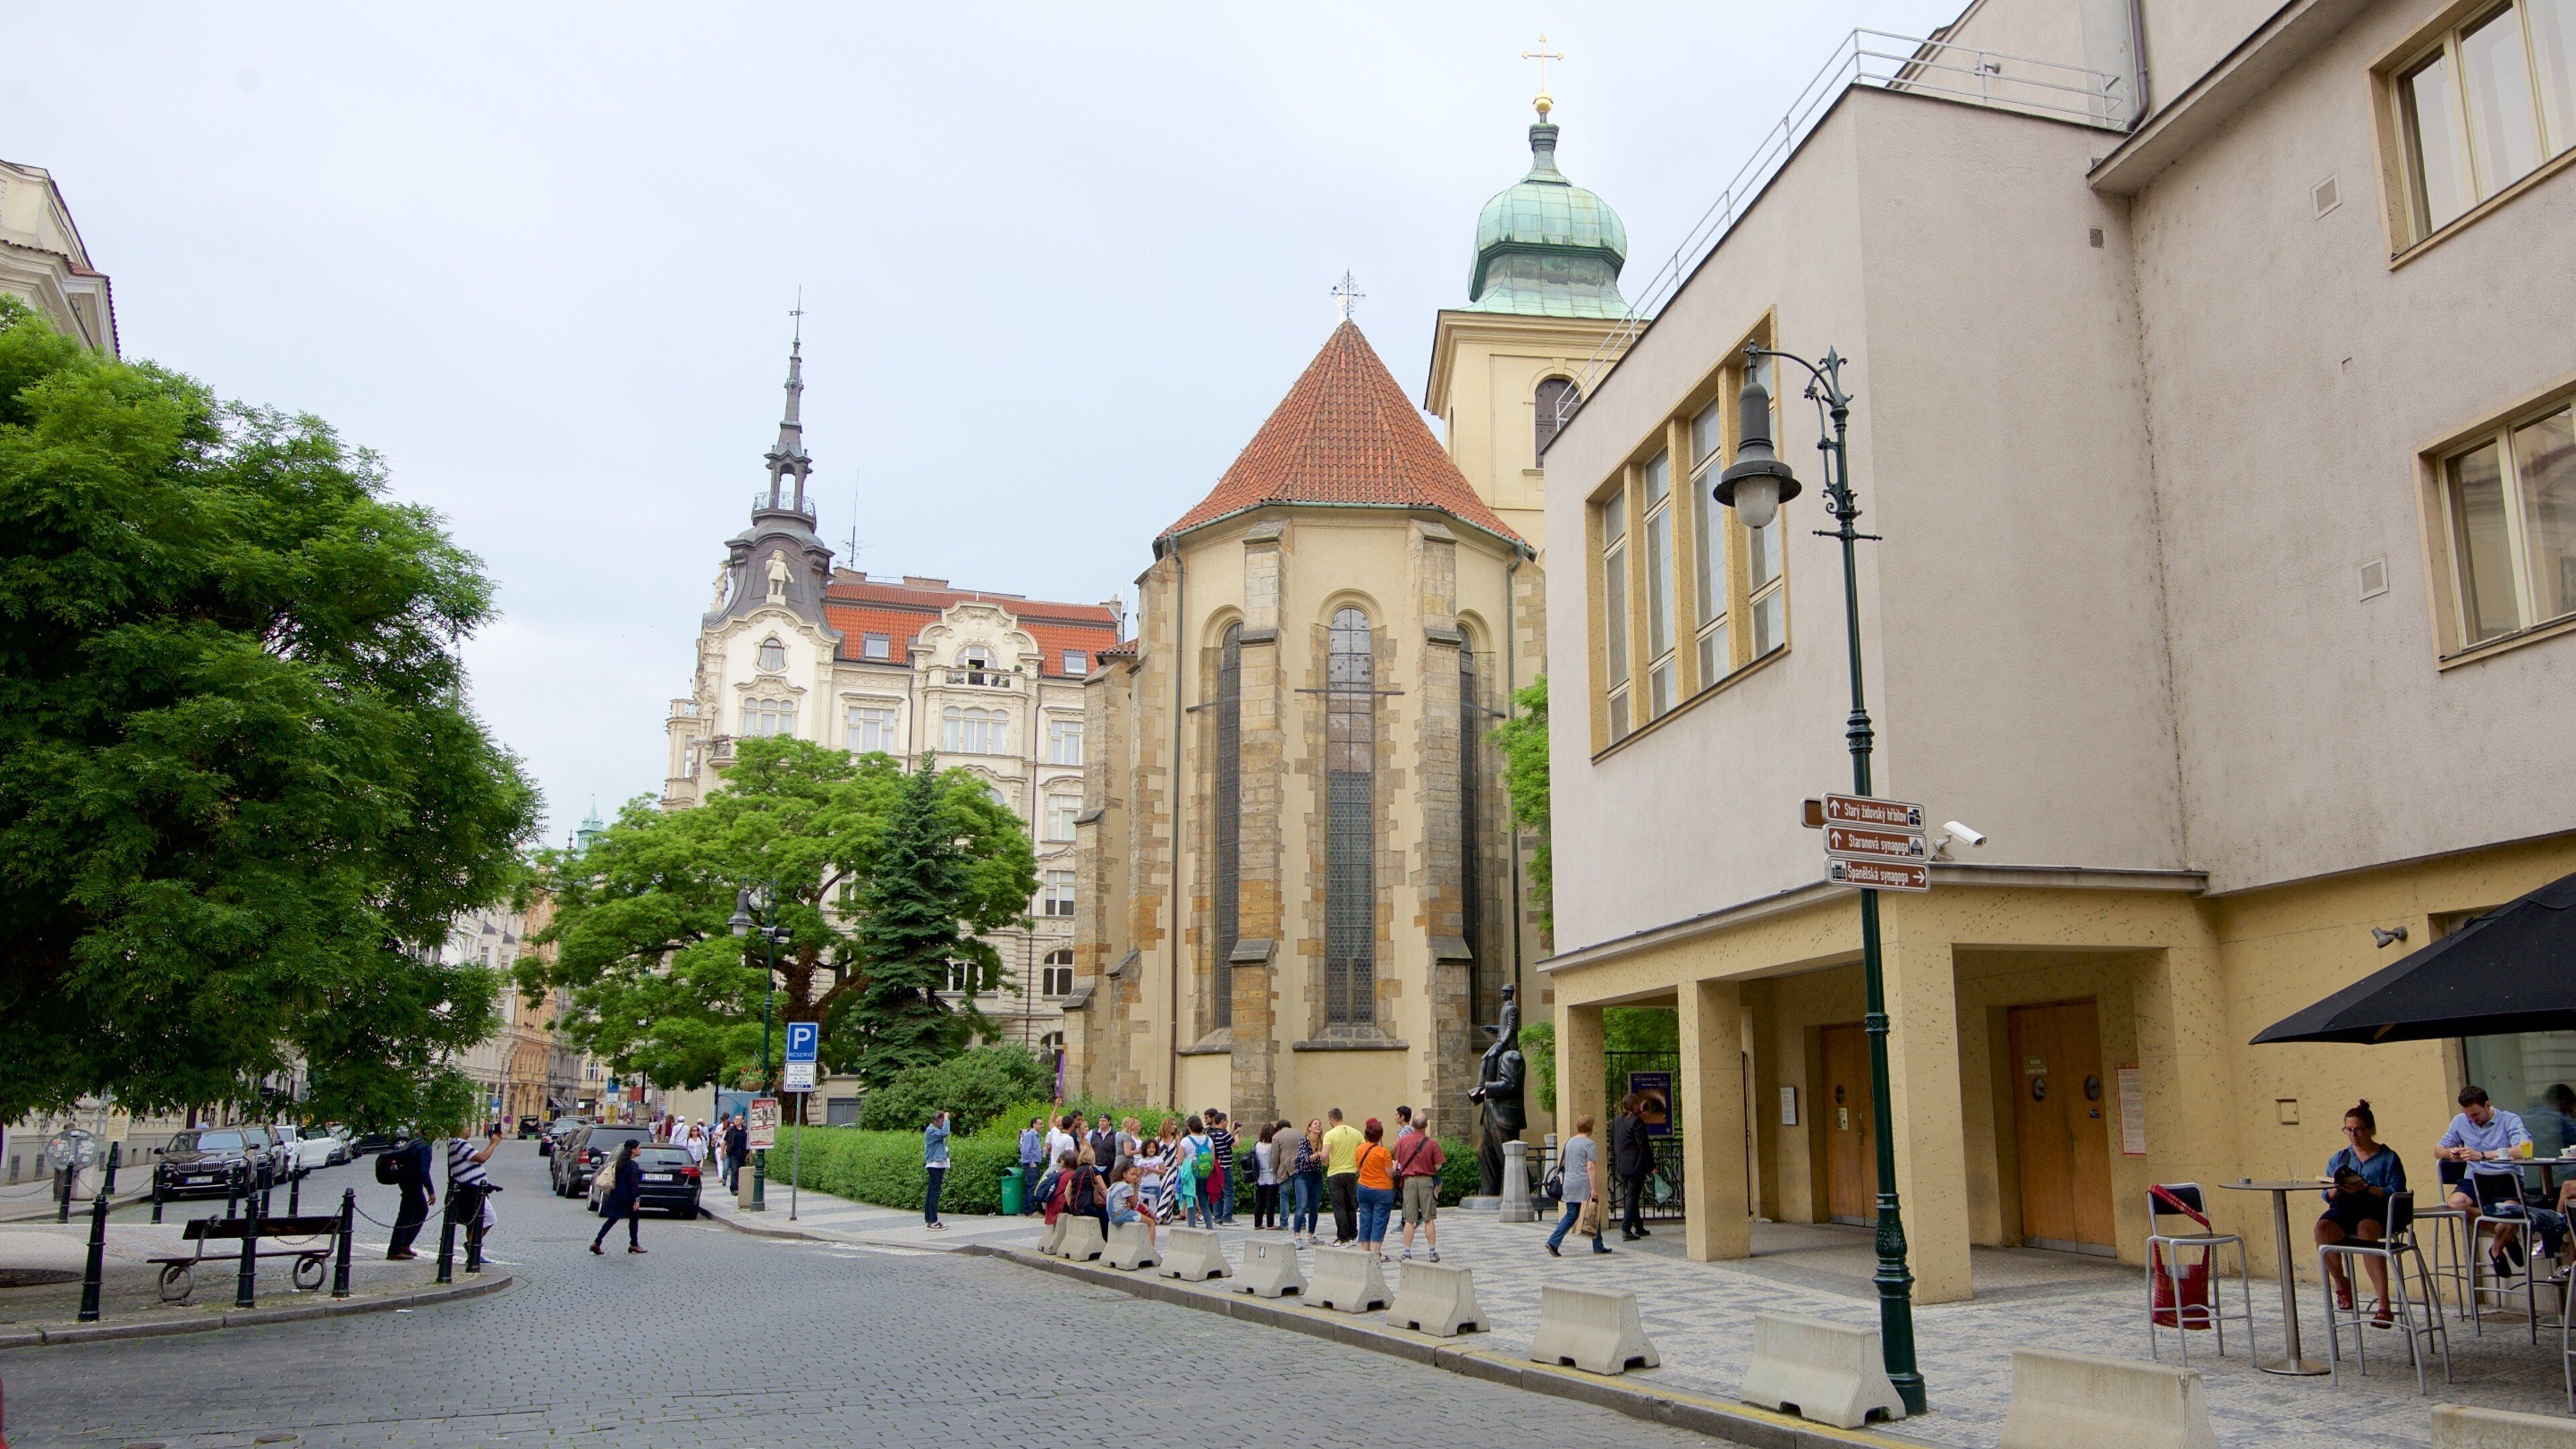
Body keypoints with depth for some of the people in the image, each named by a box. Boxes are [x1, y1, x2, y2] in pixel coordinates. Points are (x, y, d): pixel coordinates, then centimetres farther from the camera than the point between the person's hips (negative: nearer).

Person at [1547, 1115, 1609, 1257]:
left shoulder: (1570, 1142, 13)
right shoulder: (1589, 1144, -9)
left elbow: (1563, 1163, 20)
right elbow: (1591, 1167, -15)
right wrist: (1594, 1189, -16)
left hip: (1570, 1185, 7)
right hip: (1584, 1185, -6)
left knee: (1571, 1215, 7)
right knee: (1593, 1214, 8)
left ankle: (1553, 1242, -6)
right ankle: (1598, 1246, 16)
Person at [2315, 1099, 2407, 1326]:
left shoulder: (2388, 1158, 11)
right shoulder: (2339, 1158, 22)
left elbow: (2396, 1192, -4)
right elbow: (2326, 1195, 16)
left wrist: (2366, 1189, -18)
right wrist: (2336, 1189, -7)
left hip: (2376, 1210, -3)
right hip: (2344, 1209, 3)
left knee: (2366, 1230, -39)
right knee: (2323, 1227, -32)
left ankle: (2384, 1304, -36)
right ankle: (2341, 1283, -7)